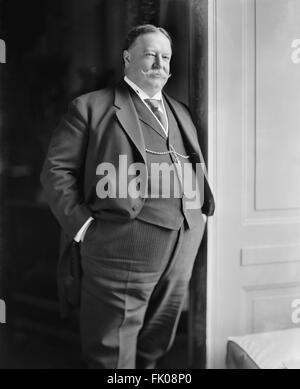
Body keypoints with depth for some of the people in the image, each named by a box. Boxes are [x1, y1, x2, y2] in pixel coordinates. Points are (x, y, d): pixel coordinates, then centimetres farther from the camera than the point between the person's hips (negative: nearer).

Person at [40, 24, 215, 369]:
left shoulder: (180, 113, 20)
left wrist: (201, 210, 10)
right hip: (122, 247, -6)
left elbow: (197, 170, 25)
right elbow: (56, 170, -3)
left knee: (154, 348, 17)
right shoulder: (91, 107, 1)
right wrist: (83, 224, -11)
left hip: (181, 251, 6)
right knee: (114, 356, 3)